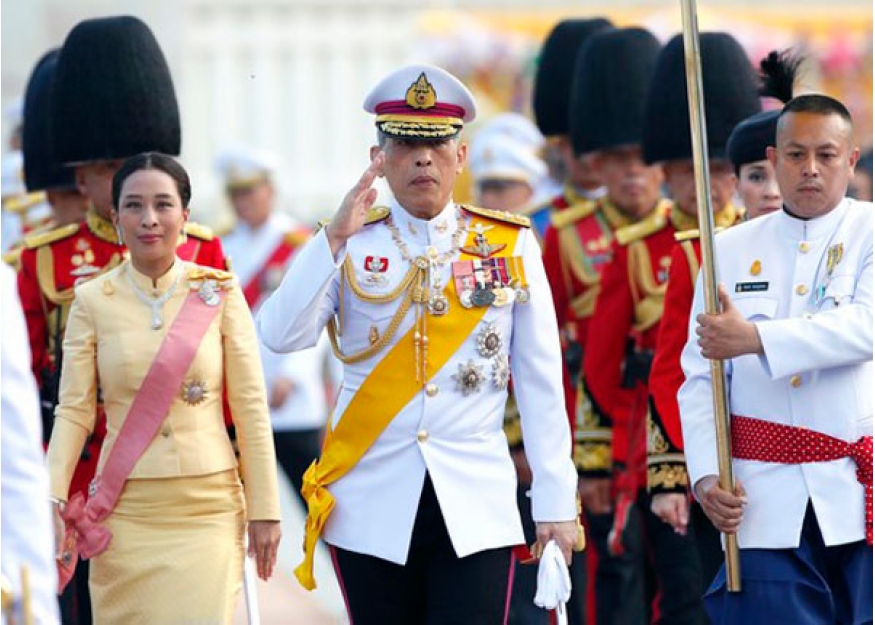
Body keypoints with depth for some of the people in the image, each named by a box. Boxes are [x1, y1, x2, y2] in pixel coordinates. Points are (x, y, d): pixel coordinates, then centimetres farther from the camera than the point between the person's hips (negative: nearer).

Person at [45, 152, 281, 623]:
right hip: (125, 512, 1)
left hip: (208, 509, -1)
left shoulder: (219, 293, 0)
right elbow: (73, 411, 0)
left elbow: (251, 407, 1)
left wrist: (264, 509, -1)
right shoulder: (93, 300, 1)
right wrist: (53, 502, -13)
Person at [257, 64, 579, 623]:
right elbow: (281, 336, -9)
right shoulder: (351, 246, 6)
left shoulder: (511, 245, 6)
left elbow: (541, 383, 5)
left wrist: (556, 502, 2)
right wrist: (336, 237, -15)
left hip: (477, 510, -1)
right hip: (372, 508, 1)